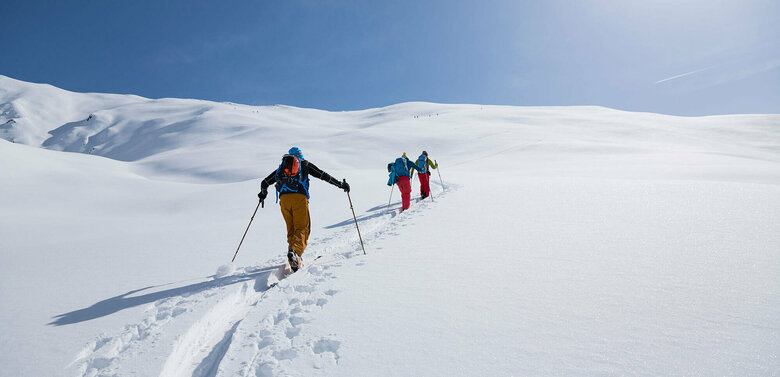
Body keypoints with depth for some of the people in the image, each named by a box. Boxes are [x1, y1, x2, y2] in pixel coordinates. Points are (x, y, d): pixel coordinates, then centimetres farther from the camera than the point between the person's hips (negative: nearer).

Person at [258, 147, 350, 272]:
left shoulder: (282, 167, 28)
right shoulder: (305, 164, 20)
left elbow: (265, 183, 29)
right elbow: (323, 175, 16)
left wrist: (263, 193, 47)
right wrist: (341, 184, 21)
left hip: (284, 198, 3)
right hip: (299, 197, -3)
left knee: (291, 229, 11)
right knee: (302, 228, -5)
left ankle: (294, 262, 2)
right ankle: (294, 251, -32)